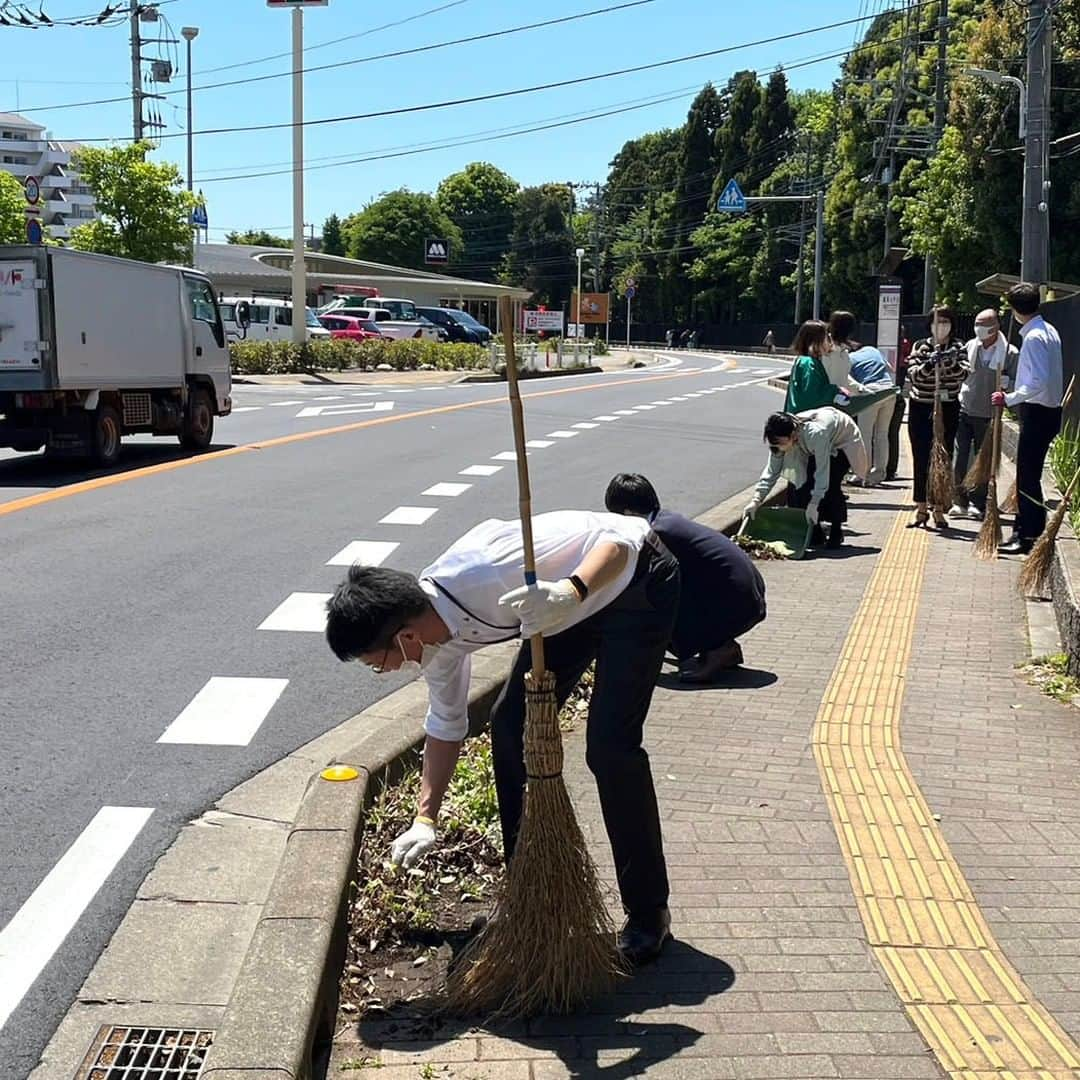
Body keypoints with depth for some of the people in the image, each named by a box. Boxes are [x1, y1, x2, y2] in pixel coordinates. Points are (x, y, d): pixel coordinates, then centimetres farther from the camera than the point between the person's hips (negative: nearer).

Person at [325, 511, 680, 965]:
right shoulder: (436, 637, -10)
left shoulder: (483, 573, -37)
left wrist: (569, 593, -52)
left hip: (637, 579, -8)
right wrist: (425, 819, 6)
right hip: (571, 606, 8)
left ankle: (648, 915, 0)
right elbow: (445, 724, 8)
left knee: (610, 746, -15)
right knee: (510, 724, 4)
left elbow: (620, 538, -34)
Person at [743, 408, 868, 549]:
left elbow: (822, 470, -41)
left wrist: (814, 504, -43)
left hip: (844, 441, -6)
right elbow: (771, 471, -21)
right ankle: (814, 532, 4)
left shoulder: (815, 433, -44)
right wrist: (756, 501, -30)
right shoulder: (781, 439, -24)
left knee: (831, 484, -21)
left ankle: (836, 532, -5)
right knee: (807, 482, -10)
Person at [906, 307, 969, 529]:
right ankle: (921, 508, 11)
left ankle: (939, 510, 9)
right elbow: (912, 374, -11)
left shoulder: (959, 348, 3)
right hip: (920, 408, 0)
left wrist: (951, 362, -30)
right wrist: (929, 364, -28)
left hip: (948, 409, 0)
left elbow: (963, 374, -11)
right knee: (921, 459, 2)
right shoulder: (920, 346, 2)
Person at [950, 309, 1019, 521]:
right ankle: (961, 502, 9)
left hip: (987, 415, -2)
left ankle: (978, 505, 15)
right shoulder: (970, 346, 6)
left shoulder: (1009, 352, -4)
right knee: (959, 458, -1)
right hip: (964, 410, 2)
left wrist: (1004, 381, -21)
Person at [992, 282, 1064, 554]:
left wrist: (1009, 399, -22)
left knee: (1028, 476, -5)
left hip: (1037, 413, -10)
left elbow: (1038, 381, -27)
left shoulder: (1034, 337, -18)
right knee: (1027, 474, 15)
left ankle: (1028, 538, -2)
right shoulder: (1049, 331, 13)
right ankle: (1023, 531, 22)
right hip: (1048, 410, 10)